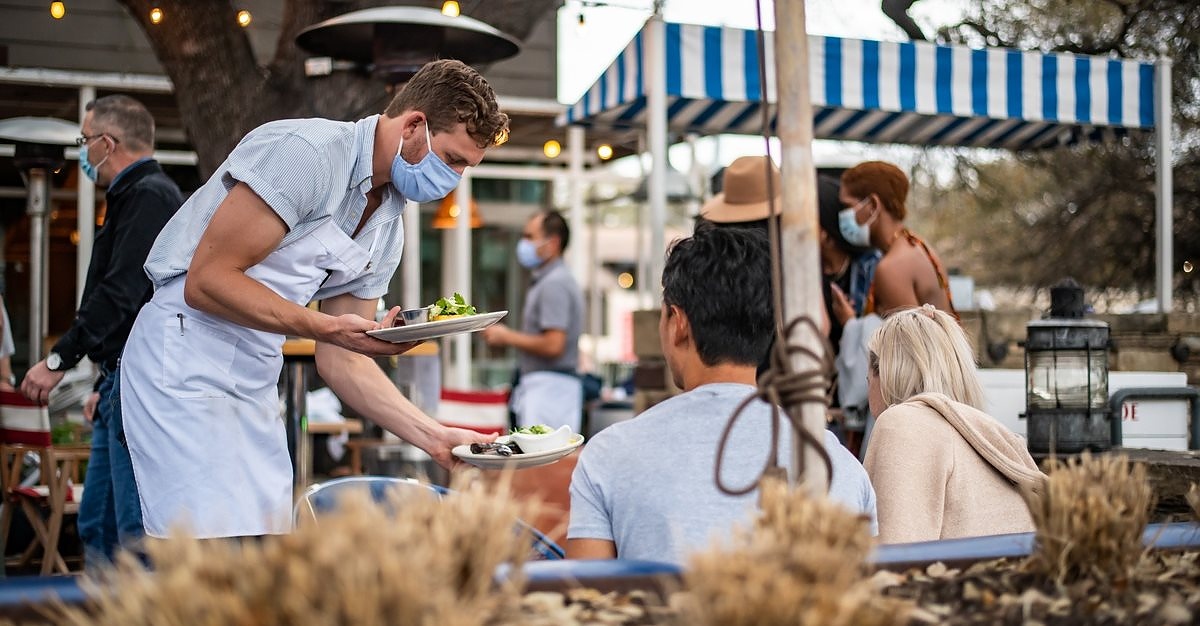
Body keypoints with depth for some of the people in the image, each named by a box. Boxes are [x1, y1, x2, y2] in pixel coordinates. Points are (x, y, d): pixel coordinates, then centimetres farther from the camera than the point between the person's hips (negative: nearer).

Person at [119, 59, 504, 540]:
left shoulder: (388, 229, 9)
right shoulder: (306, 151, -17)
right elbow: (206, 280, -20)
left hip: (256, 383, 9)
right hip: (186, 363, -8)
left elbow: (342, 362, 11)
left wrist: (434, 437, 2)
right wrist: (328, 327, -26)